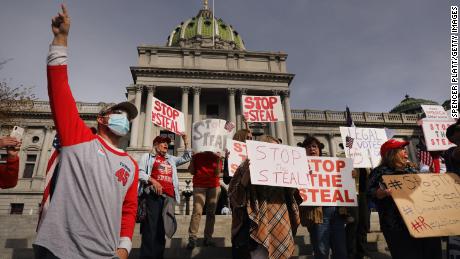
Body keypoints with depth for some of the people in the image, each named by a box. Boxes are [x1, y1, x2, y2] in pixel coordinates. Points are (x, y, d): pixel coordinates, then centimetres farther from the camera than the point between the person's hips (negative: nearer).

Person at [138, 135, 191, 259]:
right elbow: (140, 172, 2)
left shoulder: (171, 159, 27)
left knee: (162, 229, 5)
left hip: (169, 197, 5)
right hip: (153, 195, -5)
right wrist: (152, 180, -13)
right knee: (151, 227, -9)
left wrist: (186, 142, 21)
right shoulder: (147, 156, 13)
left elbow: (186, 157, 28)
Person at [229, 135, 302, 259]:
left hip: (281, 228, 6)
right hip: (259, 229, -6)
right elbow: (236, 199, -11)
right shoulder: (248, 168, -2)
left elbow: (291, 195, 19)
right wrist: (246, 173, -24)